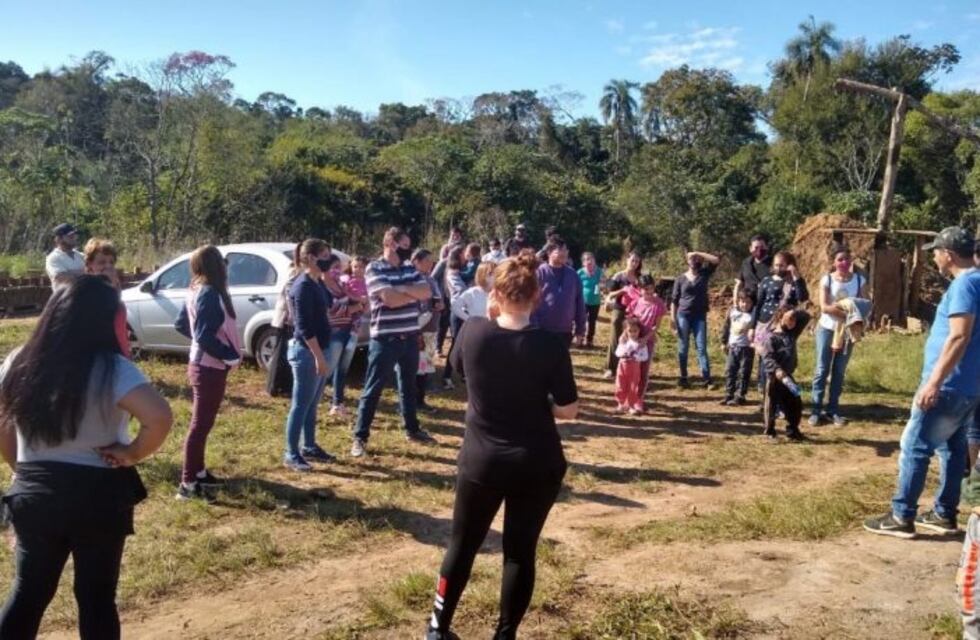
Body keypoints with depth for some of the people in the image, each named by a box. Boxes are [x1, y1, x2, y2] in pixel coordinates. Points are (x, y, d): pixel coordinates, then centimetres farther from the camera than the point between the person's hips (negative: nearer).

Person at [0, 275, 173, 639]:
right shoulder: (111, 369, -18)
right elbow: (160, 418, -30)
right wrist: (133, 454, -15)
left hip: (34, 493, 4)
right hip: (97, 496, -4)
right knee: (96, 597, 10)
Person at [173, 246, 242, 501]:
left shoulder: (197, 291, 8)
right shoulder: (210, 293, -20)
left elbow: (181, 325, 17)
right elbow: (205, 337, -25)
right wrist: (232, 356, -15)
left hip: (201, 364, 10)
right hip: (210, 368, -10)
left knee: (201, 422, 19)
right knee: (201, 424, -4)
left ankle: (198, 473, 30)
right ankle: (188, 484, 2)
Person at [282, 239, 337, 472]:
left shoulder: (318, 283, 9)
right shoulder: (303, 286, -18)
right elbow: (304, 327, -21)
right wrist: (319, 356, -22)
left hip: (317, 349, 9)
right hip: (306, 351, -9)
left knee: (312, 404, 17)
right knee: (300, 405, -2)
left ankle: (309, 447, 27)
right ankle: (291, 454, 7)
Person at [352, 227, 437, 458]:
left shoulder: (409, 268, 10)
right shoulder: (375, 269, -10)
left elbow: (427, 292, -3)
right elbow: (390, 299, -22)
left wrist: (403, 289, -17)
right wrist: (415, 293, -7)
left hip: (410, 337, 6)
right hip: (385, 339, -6)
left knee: (409, 386, 18)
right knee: (373, 389, 0)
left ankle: (412, 429, 32)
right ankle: (360, 437, 7)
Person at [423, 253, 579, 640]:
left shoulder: (473, 332, -10)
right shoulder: (549, 345, -15)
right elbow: (568, 410, -9)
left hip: (481, 461, 1)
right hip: (537, 465, -1)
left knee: (463, 544, 18)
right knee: (521, 551, 13)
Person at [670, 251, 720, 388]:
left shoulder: (704, 273, 5)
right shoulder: (681, 279, 2)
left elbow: (715, 260, -6)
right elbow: (674, 300, 2)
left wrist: (698, 253, -7)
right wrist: (672, 318, -4)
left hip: (700, 316, 0)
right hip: (683, 316, 0)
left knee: (702, 348, -3)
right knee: (683, 348, 5)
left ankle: (706, 378, -6)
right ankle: (683, 377, 14)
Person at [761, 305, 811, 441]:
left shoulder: (792, 333, 7)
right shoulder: (772, 337, -14)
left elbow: (806, 317, 11)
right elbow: (767, 357, -22)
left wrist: (795, 313, -5)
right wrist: (776, 370, -35)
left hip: (788, 376, 7)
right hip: (774, 377, -7)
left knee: (796, 404, 11)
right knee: (771, 404, 3)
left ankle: (793, 430, 25)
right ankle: (770, 432, 14)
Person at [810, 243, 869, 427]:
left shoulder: (860, 280, -2)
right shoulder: (826, 280, -7)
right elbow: (824, 307, -14)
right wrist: (846, 312, -24)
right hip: (826, 329, -2)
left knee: (839, 371, 8)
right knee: (822, 370, -1)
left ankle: (833, 410, 15)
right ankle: (816, 410, 2)